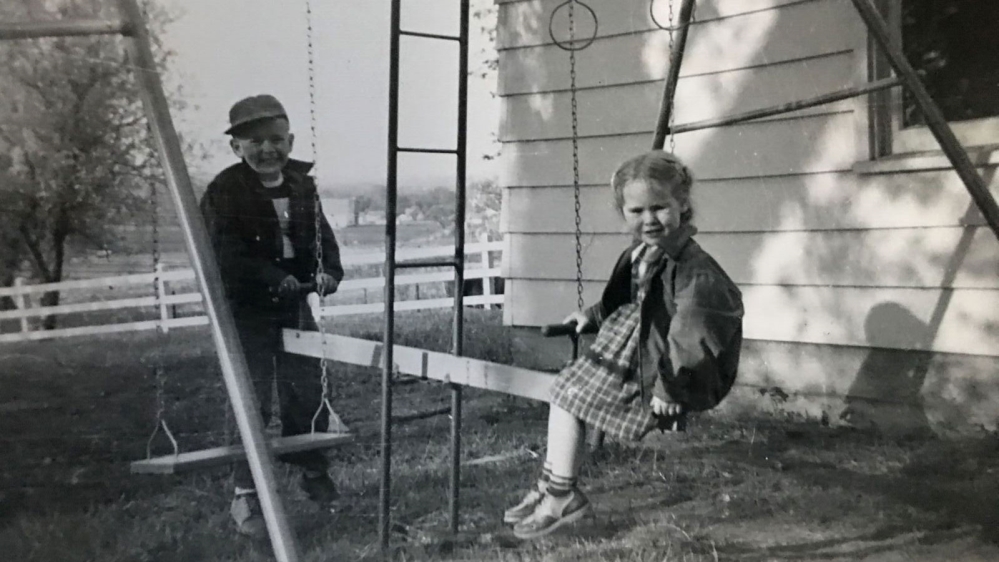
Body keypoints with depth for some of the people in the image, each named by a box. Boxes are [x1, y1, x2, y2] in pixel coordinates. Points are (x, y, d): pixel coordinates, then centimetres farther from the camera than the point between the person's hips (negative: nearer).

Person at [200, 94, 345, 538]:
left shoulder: (302, 185, 4)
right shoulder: (224, 192, -13)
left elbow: (322, 236, 7)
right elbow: (227, 256, -20)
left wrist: (329, 271, -13)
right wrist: (275, 279, -30)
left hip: (294, 306, 5)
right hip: (246, 310, -5)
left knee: (308, 393, 13)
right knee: (251, 402, -5)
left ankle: (314, 472, 34)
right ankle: (245, 496, 7)